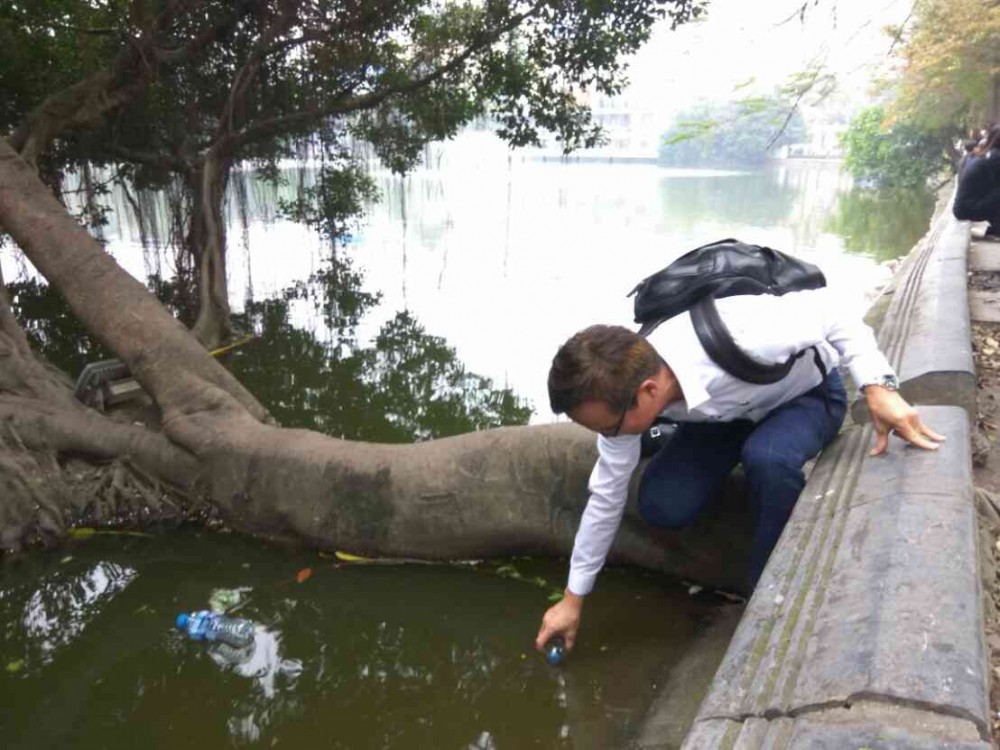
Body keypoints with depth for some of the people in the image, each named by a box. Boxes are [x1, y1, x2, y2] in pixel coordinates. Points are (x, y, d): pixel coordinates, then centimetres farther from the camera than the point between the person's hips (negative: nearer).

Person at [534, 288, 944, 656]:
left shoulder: (737, 337, -44)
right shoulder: (622, 393, -25)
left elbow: (826, 308, -26)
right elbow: (606, 496, -13)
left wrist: (877, 387, -36)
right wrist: (573, 599, -5)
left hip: (808, 393, -3)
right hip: (726, 408, 4)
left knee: (767, 457, -38)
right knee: (661, 505, -17)